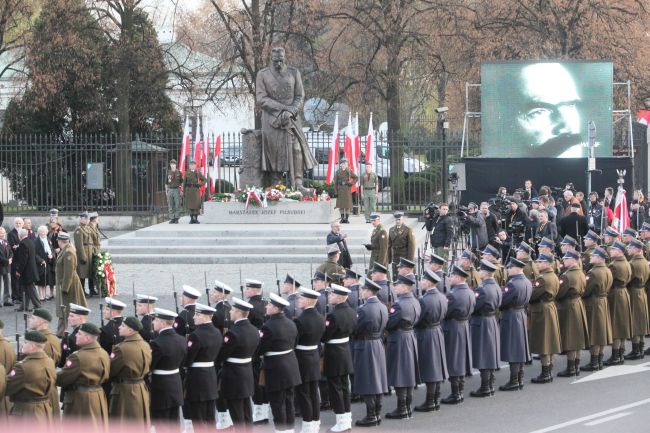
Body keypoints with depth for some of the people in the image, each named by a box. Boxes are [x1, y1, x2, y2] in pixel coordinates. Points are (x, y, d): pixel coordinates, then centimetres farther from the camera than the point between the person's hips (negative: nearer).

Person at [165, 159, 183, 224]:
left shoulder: (179, 172, 3)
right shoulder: (168, 173, 8)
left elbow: (182, 182, 6)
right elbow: (166, 183, 13)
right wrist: (166, 191, 7)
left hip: (177, 190, -2)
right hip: (170, 190, 2)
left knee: (177, 205, -3)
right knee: (170, 206, 1)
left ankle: (176, 219, 1)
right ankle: (172, 219, 5)